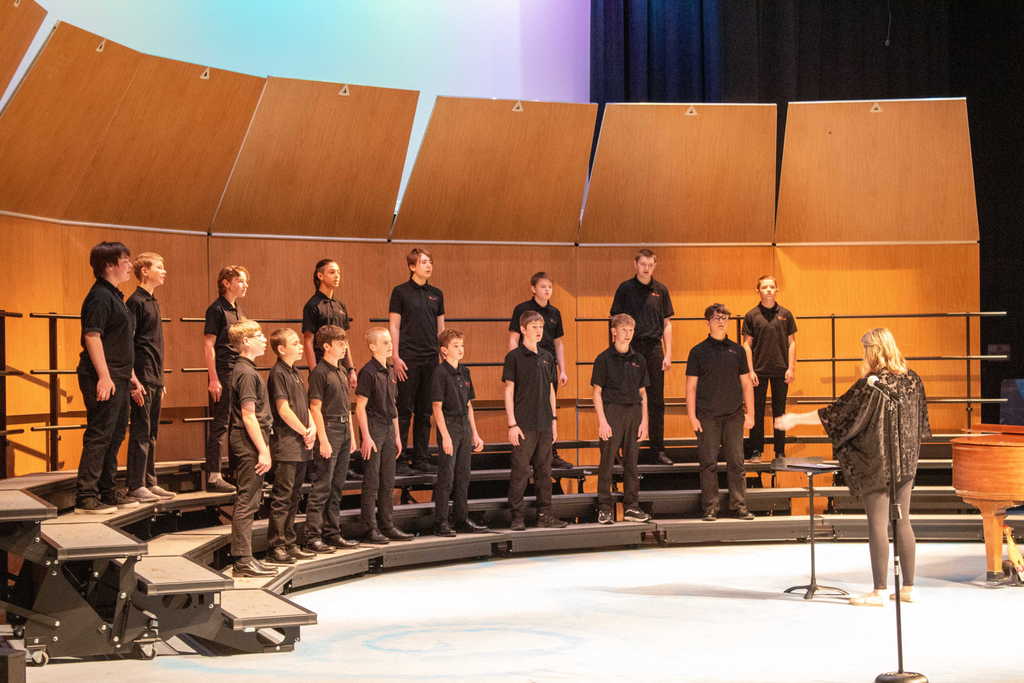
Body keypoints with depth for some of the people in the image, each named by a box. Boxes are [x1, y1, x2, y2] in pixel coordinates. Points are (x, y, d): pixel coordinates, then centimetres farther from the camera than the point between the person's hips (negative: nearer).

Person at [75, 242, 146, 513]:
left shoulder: (114, 296, 18)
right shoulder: (100, 296, -13)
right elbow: (92, 336, -20)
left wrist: (131, 376, 24)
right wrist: (104, 376, -25)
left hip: (118, 379, 10)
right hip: (103, 379, -10)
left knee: (115, 435, 15)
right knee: (99, 435, -9)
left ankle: (107, 491, 23)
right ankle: (85, 497, -6)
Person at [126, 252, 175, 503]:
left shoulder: (153, 302, 17)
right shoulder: (136, 301, -11)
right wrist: (134, 381, -20)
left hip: (155, 378, 9)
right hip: (142, 378, -9)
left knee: (151, 433, 12)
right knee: (140, 433, -6)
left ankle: (149, 482, 17)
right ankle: (136, 487, -3)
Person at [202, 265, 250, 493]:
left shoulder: (237, 310, 16)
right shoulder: (217, 309, -9)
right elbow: (208, 345, -13)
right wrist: (213, 379, -18)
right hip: (223, 373, -9)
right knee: (219, 424, -6)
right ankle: (213, 477, -3)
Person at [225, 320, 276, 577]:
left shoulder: (241, 370, 16)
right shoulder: (247, 373, -14)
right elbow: (248, 415, -19)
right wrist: (263, 450, -18)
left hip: (245, 446, 10)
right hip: (249, 444, -10)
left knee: (246, 502, 12)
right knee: (247, 501, -8)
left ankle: (243, 558, 17)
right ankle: (243, 561, -6)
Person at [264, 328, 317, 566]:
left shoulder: (294, 373, 17)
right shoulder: (278, 373, -10)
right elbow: (283, 409, -16)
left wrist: (312, 428, 2)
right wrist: (304, 432, -8)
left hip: (301, 446, 9)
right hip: (285, 443, -9)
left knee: (294, 497, 12)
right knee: (282, 497, -7)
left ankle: (289, 544, 19)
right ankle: (276, 547, -4)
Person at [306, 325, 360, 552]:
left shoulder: (341, 372, 16)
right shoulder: (319, 372, -10)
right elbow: (316, 408, -14)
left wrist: (351, 434, 17)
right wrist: (323, 440, -18)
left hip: (343, 432, 9)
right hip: (328, 430, -9)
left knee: (337, 487, 12)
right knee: (322, 488, -7)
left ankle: (333, 533, 19)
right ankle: (313, 537, -4)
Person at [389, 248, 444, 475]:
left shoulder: (436, 294, 12)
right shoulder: (401, 292, -2)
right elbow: (393, 326, -4)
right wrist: (396, 357, -11)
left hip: (431, 358, 5)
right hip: (408, 359, -5)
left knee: (425, 411, 8)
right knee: (404, 410, -3)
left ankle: (421, 458, 15)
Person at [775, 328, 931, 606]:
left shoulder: (870, 385, -16)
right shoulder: (912, 379, 4)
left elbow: (835, 413, -13)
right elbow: (920, 422, 14)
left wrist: (794, 419, -6)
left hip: (876, 464, -6)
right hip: (906, 463, 6)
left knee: (878, 524, -2)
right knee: (902, 522, 11)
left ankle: (879, 591, 0)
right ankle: (909, 587, 14)